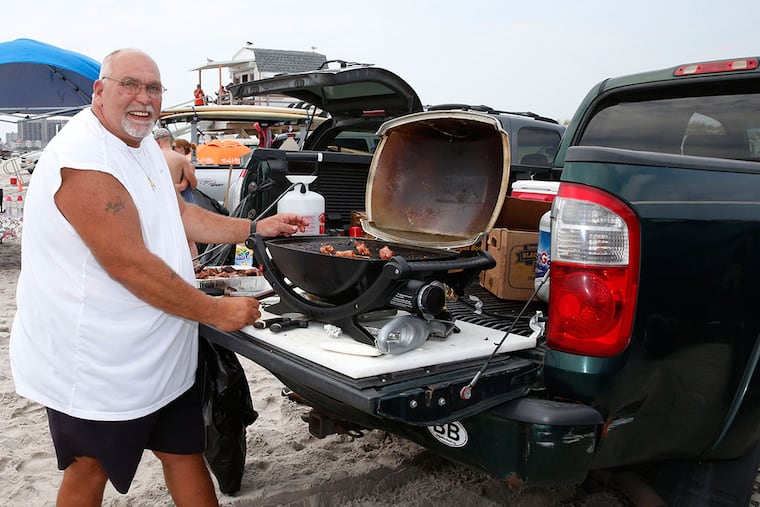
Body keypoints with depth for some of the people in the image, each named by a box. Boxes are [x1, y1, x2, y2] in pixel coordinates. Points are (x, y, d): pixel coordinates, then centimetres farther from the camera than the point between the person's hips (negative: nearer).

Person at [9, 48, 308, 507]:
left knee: (186, 452, 17)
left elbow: (181, 214, 17)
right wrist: (217, 311, -20)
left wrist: (256, 228, 8)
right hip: (95, 365, -8)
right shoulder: (84, 158, -24)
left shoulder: (144, 145, 8)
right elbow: (129, 264, -27)